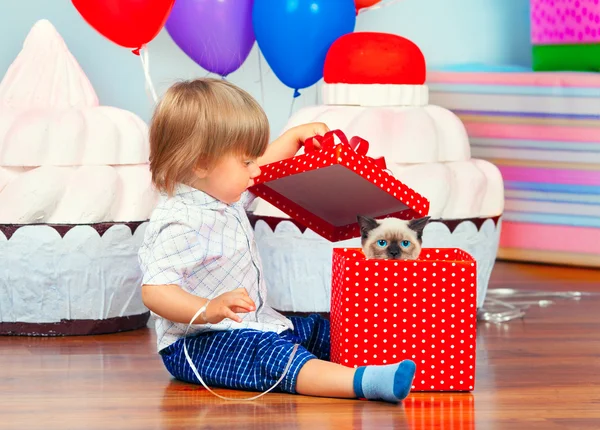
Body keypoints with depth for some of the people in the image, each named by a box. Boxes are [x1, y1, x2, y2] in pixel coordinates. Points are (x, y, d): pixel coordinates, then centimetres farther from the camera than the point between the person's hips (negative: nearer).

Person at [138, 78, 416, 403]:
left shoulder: (220, 194, 10)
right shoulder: (179, 224, -23)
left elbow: (264, 168, 32)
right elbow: (155, 291, -32)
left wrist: (297, 135, 25)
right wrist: (210, 310, -45)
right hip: (196, 344, -12)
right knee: (272, 353, -32)